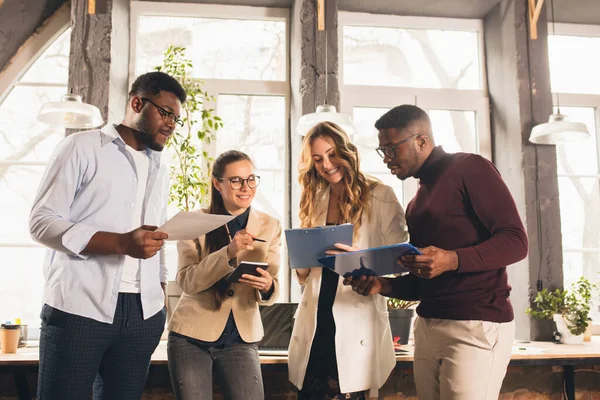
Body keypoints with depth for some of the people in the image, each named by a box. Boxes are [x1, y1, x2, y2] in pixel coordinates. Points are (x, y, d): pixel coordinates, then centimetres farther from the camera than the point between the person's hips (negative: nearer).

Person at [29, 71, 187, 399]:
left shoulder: (159, 170, 19)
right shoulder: (82, 147, 0)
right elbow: (42, 221, -8)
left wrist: (163, 292, 8)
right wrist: (121, 243, -20)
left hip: (143, 313, 5)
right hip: (80, 308, -5)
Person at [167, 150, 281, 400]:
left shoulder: (270, 227, 2)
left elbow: (271, 291, 0)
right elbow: (187, 281, -14)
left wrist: (267, 286, -25)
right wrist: (228, 253, -28)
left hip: (240, 338, 1)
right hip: (191, 335, -1)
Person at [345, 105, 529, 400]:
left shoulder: (469, 169, -5)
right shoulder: (416, 203, 19)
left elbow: (516, 240, -12)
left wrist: (452, 260, -25)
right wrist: (383, 285, 2)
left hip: (477, 324, -7)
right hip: (427, 326, 7)